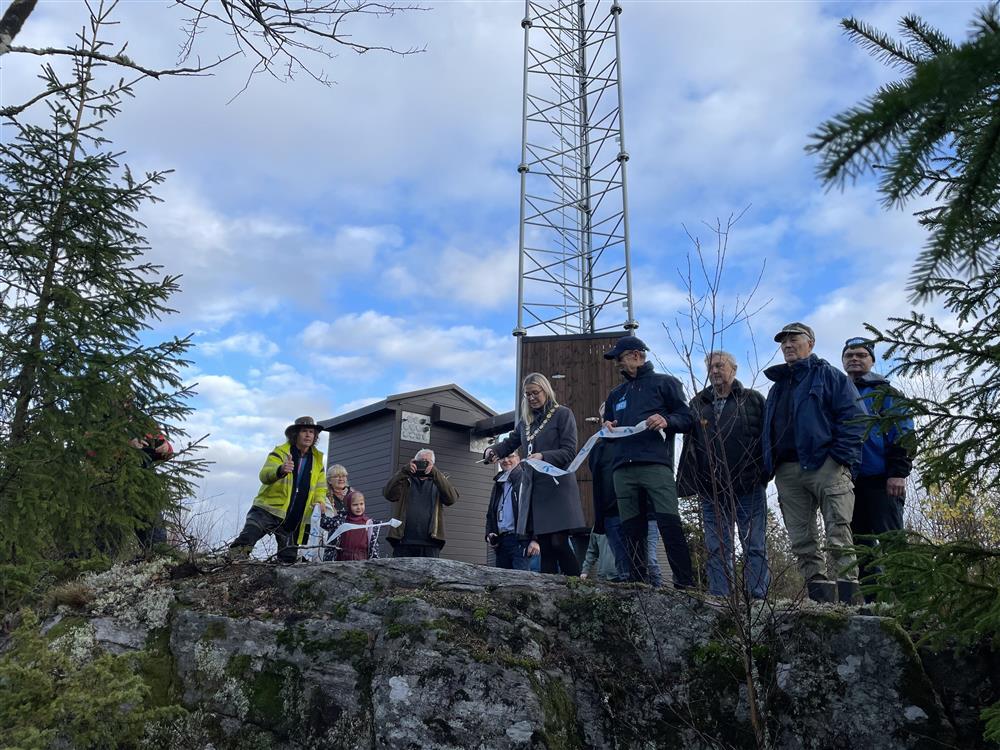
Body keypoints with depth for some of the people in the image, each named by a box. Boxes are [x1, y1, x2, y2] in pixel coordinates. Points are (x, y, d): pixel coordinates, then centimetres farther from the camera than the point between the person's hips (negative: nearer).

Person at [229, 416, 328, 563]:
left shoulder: (317, 460, 10)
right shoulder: (280, 452, -4)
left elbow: (321, 487, 17)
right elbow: (264, 475, -21)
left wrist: (319, 502, -7)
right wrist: (280, 470, -44)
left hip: (295, 520, 4)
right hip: (268, 510, -4)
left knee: (289, 559, 7)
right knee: (245, 540, -26)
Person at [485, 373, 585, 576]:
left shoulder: (563, 414, 1)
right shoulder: (525, 420, 17)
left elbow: (569, 452, -6)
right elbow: (510, 443, 21)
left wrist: (543, 457, -22)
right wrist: (492, 450, 0)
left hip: (557, 487, -5)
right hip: (532, 489, 5)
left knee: (559, 543, -14)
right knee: (545, 547, 5)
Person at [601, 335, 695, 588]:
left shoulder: (664, 383, 12)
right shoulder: (616, 394, 27)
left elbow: (687, 419, 6)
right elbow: (608, 424, 32)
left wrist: (667, 420, -14)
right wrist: (607, 428, 8)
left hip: (656, 465, -5)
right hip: (623, 470, 5)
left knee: (670, 525, -14)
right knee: (632, 531, 2)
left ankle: (685, 584, -11)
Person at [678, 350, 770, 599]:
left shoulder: (753, 399, 7)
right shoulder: (698, 404, 15)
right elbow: (689, 445, 12)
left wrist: (764, 472, -7)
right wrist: (687, 483, 4)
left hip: (748, 487, -3)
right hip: (711, 488, 3)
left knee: (754, 546, 1)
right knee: (716, 548, 5)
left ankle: (757, 596, 4)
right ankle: (719, 598, 9)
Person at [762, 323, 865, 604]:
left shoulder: (828, 375, 8)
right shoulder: (778, 386, 26)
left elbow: (854, 416, -3)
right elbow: (768, 431, 26)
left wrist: (842, 457, -13)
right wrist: (771, 467, 13)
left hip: (824, 465, -6)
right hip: (787, 472, 6)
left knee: (839, 537, -10)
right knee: (802, 541, 2)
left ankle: (849, 597, -10)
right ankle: (820, 595, 5)